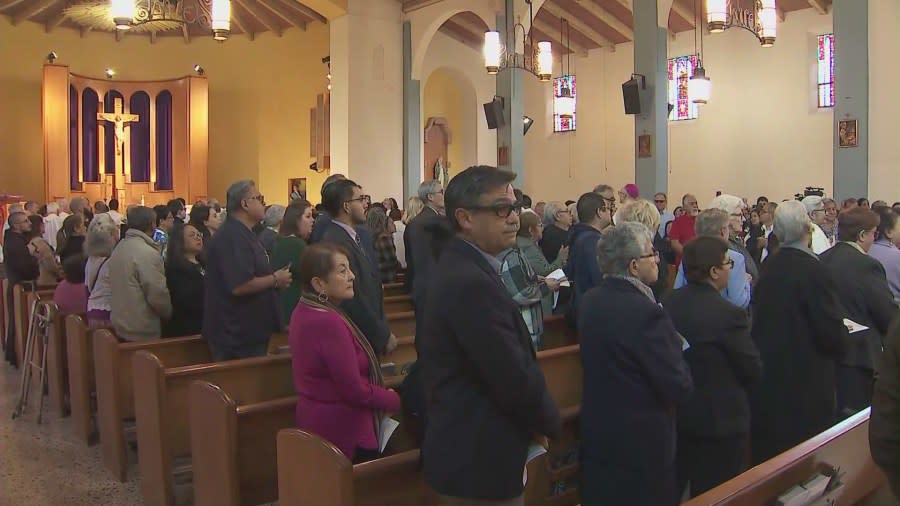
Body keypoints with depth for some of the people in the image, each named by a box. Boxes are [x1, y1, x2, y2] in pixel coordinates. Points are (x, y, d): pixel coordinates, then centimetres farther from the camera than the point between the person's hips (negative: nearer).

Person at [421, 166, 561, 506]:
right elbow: (515, 379, -24)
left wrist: (536, 420, 5)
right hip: (479, 460, -10)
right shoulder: (472, 284, -26)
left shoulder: (460, 268, 7)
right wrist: (550, 422, -6)